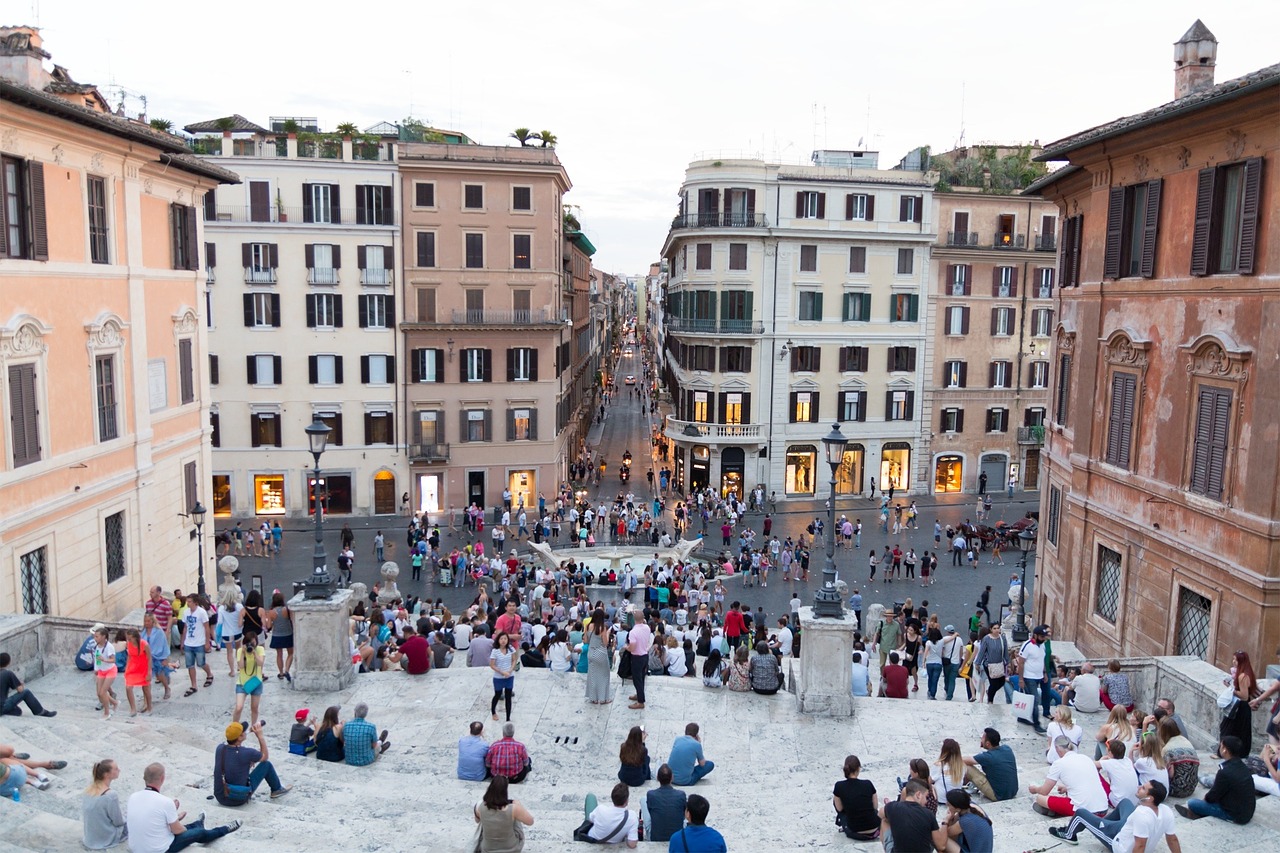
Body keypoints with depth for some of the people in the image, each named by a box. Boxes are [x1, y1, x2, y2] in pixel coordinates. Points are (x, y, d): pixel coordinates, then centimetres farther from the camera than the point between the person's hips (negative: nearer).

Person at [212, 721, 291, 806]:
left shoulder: (220, 748, -9)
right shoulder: (246, 753, -24)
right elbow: (265, 756, -2)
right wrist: (260, 735, -4)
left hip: (220, 797, 5)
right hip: (239, 800, -5)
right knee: (266, 764, 7)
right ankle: (277, 789, 28)